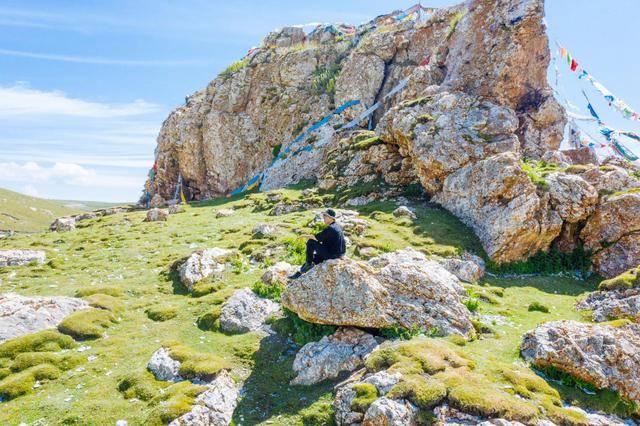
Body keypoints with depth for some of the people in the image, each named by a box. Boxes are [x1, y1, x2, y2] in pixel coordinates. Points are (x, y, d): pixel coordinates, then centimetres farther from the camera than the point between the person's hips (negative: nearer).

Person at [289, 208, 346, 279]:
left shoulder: (330, 228, -20)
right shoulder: (338, 226, 9)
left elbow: (317, 237, -16)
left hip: (332, 254, -10)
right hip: (339, 253, 10)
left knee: (310, 242, -8)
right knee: (314, 257, 19)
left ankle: (309, 264, 5)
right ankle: (299, 273, 21)